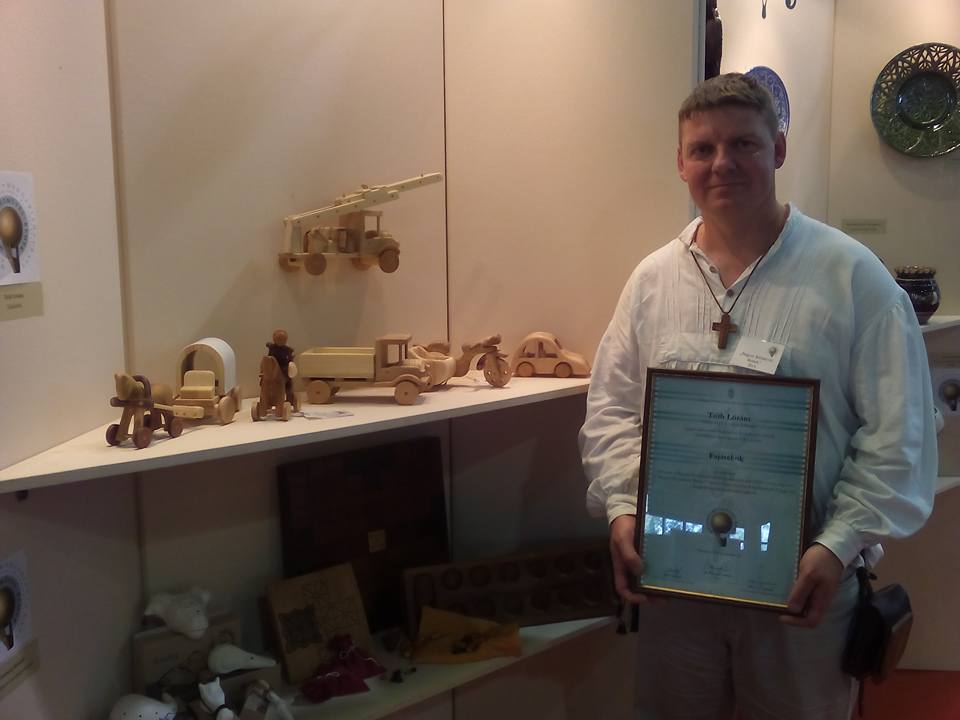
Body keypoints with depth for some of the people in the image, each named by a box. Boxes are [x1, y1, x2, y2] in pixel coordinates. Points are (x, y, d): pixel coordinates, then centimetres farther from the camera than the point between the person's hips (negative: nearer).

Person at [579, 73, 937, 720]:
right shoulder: (653, 278, 3)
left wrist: (840, 545, -17)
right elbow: (612, 408, 6)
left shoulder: (853, 276, -7)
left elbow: (896, 434, -9)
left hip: (803, 580, -2)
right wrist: (623, 507, -8)